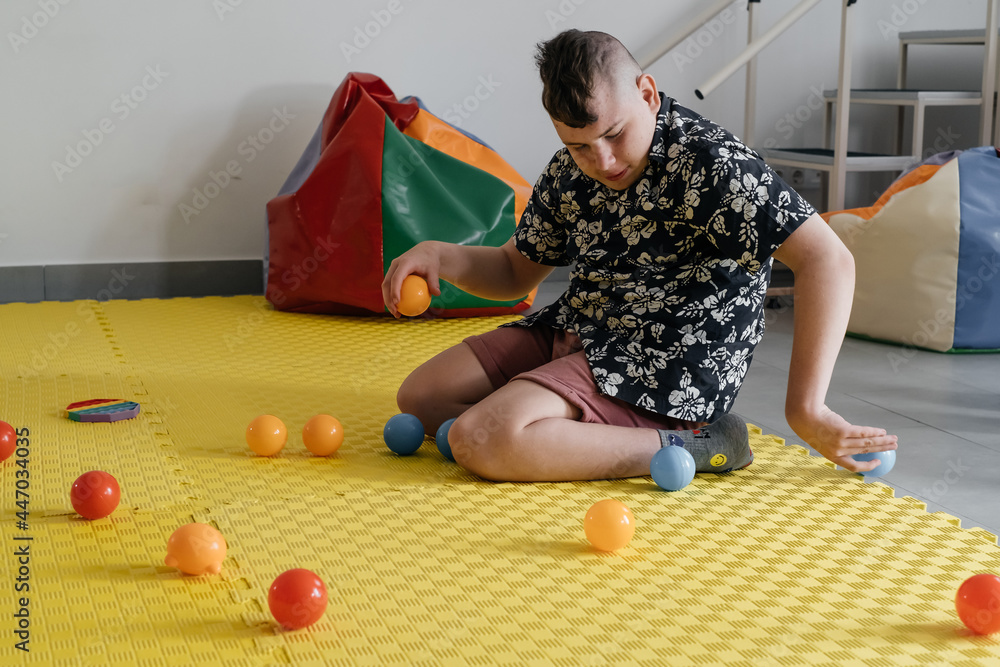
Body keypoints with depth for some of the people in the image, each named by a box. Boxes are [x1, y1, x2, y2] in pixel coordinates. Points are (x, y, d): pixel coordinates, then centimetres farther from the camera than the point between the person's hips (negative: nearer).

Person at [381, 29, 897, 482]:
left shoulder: (706, 162, -21)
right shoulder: (570, 172, 4)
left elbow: (827, 259, -28)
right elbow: (515, 273, 18)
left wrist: (805, 409, -30)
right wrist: (440, 257, -4)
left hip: (667, 371, -9)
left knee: (480, 442, -26)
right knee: (421, 397, 8)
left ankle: (690, 445, -16)